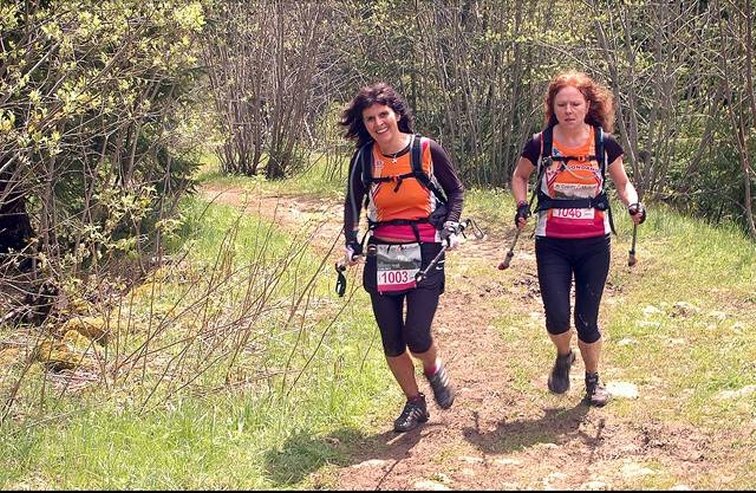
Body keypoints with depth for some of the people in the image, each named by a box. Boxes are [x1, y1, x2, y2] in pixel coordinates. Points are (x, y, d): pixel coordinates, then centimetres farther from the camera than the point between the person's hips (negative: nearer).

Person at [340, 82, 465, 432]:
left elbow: (456, 191, 7)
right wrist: (352, 242, 3)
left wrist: (451, 225, -8)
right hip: (381, 256, 3)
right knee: (391, 342, 5)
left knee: (417, 337, -13)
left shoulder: (427, 151, -6)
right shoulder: (364, 158, 1)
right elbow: (353, 204, 15)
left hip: (425, 255, -3)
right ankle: (414, 404, 26)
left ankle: (434, 370, 22)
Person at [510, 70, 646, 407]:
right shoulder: (540, 144, -6)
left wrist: (633, 203, -12)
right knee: (557, 318, -11)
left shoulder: (604, 144, -5)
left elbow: (622, 183, 9)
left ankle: (593, 379, 30)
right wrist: (522, 206, -5)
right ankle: (563, 357, 24)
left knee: (587, 321, 4)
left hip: (594, 244, 0)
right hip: (552, 243, 0)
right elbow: (519, 177, 12)